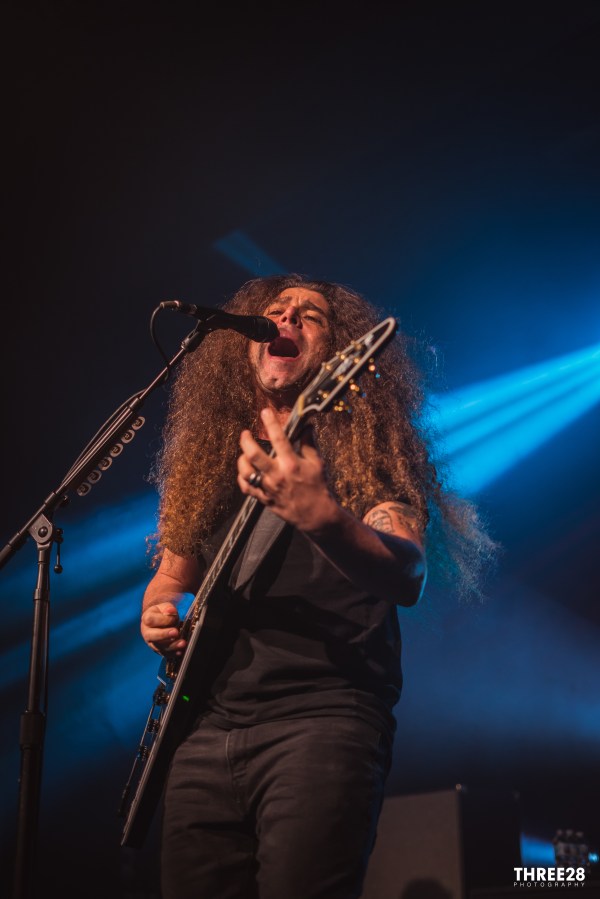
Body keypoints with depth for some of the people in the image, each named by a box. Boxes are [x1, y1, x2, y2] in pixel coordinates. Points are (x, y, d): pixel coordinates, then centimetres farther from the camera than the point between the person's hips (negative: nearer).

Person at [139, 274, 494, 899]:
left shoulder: (366, 447, 1)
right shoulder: (206, 451, 16)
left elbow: (408, 578, -16)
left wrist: (322, 519, -36)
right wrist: (159, 613, 4)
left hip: (323, 716, -4)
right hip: (207, 726, 5)